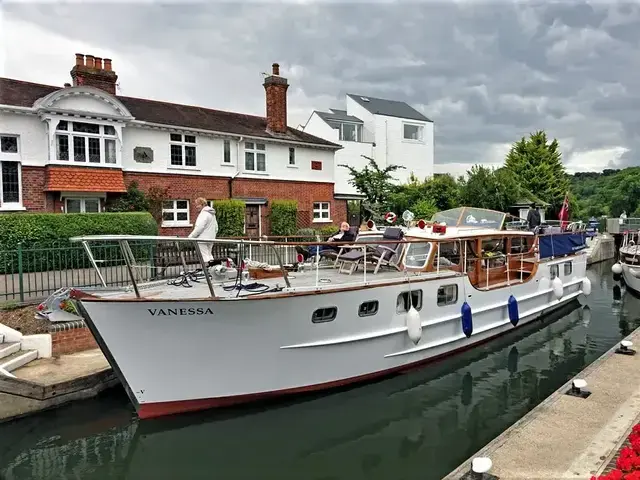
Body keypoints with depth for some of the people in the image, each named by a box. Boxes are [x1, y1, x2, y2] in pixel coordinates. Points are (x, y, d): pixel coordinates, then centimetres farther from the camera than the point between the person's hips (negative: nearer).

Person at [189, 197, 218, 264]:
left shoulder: (203, 213, -14)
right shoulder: (212, 214, 18)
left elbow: (199, 227, -20)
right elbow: (216, 228, 21)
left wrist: (191, 236, -15)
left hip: (203, 240, -10)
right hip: (210, 239, 10)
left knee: (205, 257, -8)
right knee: (209, 255, 15)